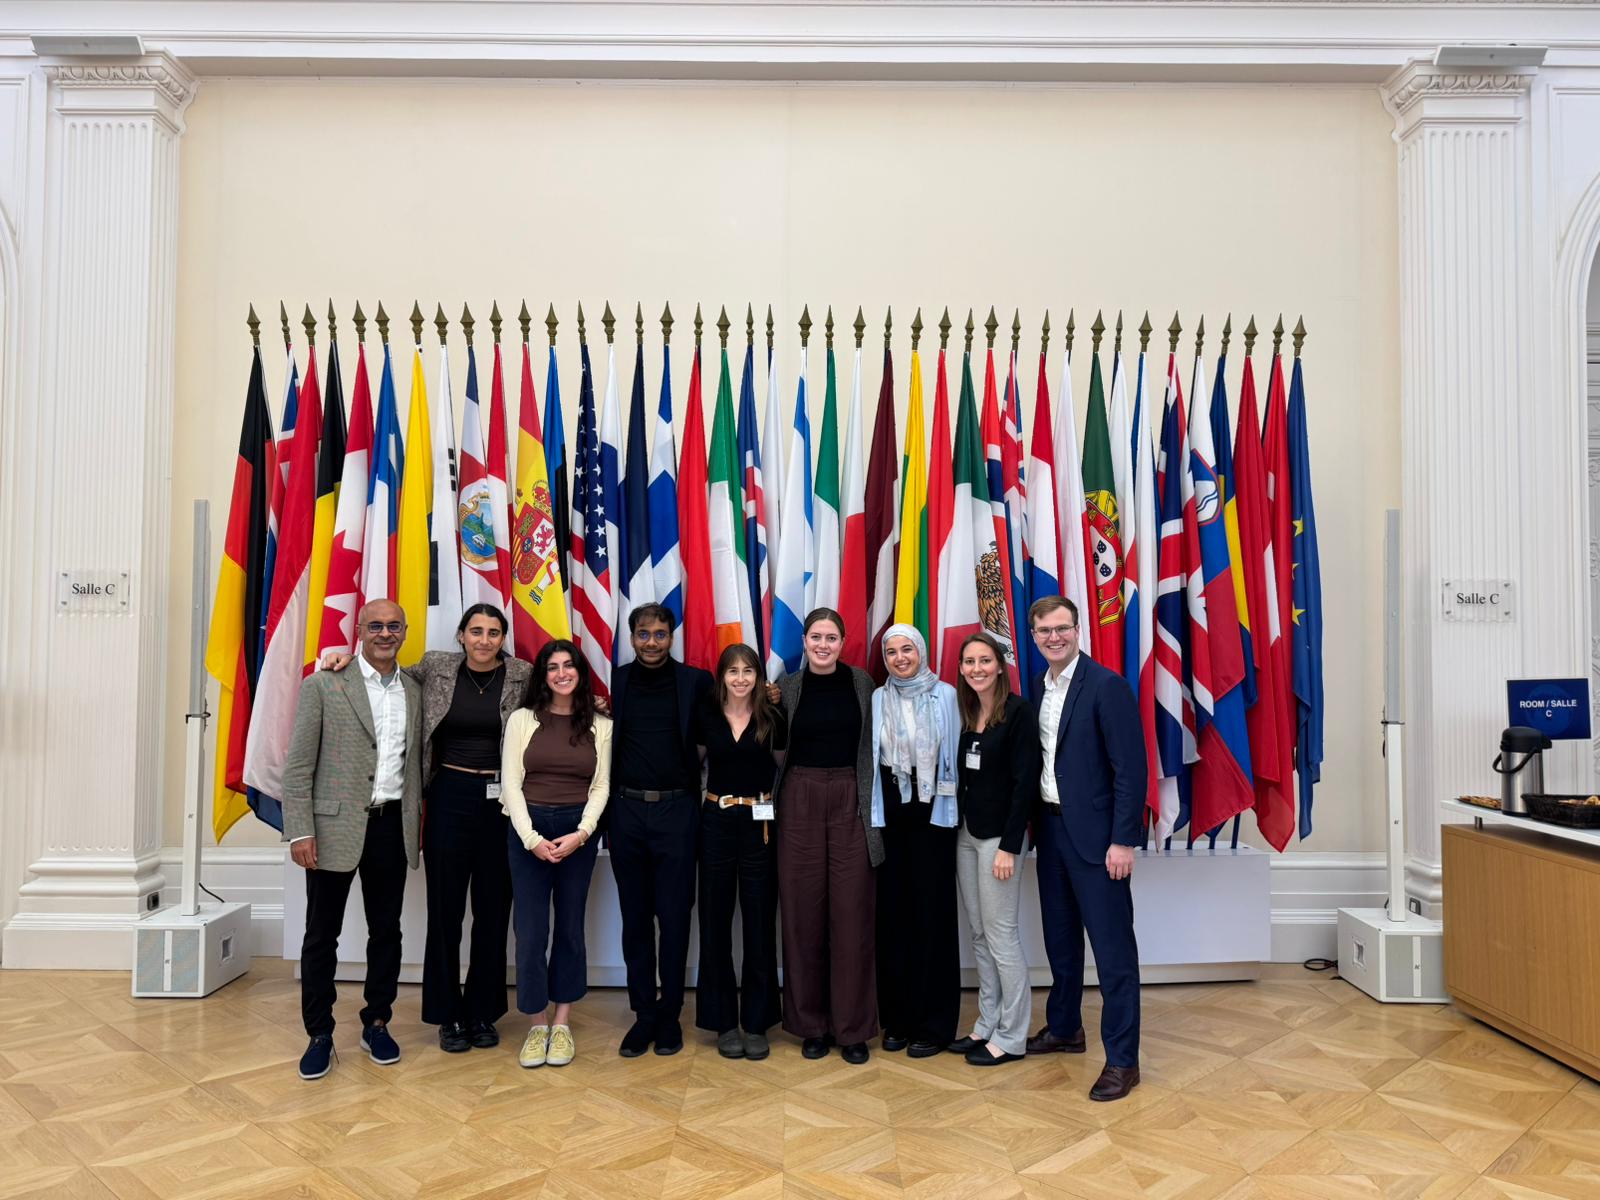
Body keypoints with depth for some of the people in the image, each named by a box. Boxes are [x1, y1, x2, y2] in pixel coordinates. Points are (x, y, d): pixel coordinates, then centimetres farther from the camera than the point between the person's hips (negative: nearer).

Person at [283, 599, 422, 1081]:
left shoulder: (415, 692, 9)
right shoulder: (324, 686, -3)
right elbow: (297, 765, -6)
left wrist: (418, 820, 5)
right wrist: (300, 832, -11)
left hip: (392, 826, 4)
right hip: (336, 825, -3)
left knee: (386, 931, 12)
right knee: (322, 934, 6)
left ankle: (377, 1024, 27)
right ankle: (319, 1034, 20)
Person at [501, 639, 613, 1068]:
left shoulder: (600, 725, 4)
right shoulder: (522, 719, 1)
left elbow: (601, 787, 2)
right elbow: (511, 783, -2)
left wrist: (580, 834, -12)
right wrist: (532, 838, -11)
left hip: (579, 831, 1)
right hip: (528, 830, -1)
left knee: (570, 927, 7)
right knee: (531, 930, 0)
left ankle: (562, 1024, 18)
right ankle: (537, 1025, 13)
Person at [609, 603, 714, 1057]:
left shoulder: (696, 682, 1)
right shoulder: (615, 682, 5)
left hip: (676, 811, -2)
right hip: (627, 811, 2)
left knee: (674, 917, 4)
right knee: (635, 917, 10)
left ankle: (670, 1014, 18)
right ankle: (643, 1013, 21)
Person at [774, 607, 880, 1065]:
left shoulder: (861, 682, 3)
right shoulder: (787, 686, 2)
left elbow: (870, 746, 5)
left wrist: (871, 804, 1)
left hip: (850, 802, 0)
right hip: (800, 802, 0)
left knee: (852, 914, 1)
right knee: (803, 913, 5)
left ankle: (852, 1026, 13)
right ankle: (810, 1023, 18)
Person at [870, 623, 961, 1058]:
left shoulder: (946, 696, 1)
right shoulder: (876, 700, 8)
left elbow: (956, 753, 0)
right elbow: (868, 758, 7)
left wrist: (951, 807, -7)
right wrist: (873, 812, 1)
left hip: (933, 808, -2)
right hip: (890, 809, 2)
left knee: (933, 909, 1)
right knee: (893, 910, 5)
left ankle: (935, 1022, 11)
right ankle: (897, 1018, 17)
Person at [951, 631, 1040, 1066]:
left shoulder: (1018, 711, -10)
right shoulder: (964, 712, 9)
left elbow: (1025, 781, -14)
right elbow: (960, 776, 11)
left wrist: (1009, 846, -17)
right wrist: (956, 825, 3)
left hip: (998, 834, -7)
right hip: (965, 832, 7)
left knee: (1001, 934, 0)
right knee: (979, 935, 12)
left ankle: (1012, 1037, 11)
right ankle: (987, 1025, 23)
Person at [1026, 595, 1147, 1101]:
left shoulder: (1107, 686, -13)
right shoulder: (1041, 688, 9)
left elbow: (1131, 768, -16)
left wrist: (1123, 840, -18)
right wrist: (1036, 822, 9)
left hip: (1094, 833, -7)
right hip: (1051, 827, 7)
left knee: (1112, 947, 0)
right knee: (1060, 937, 19)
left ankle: (1122, 1059, 9)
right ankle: (1064, 1028, 35)